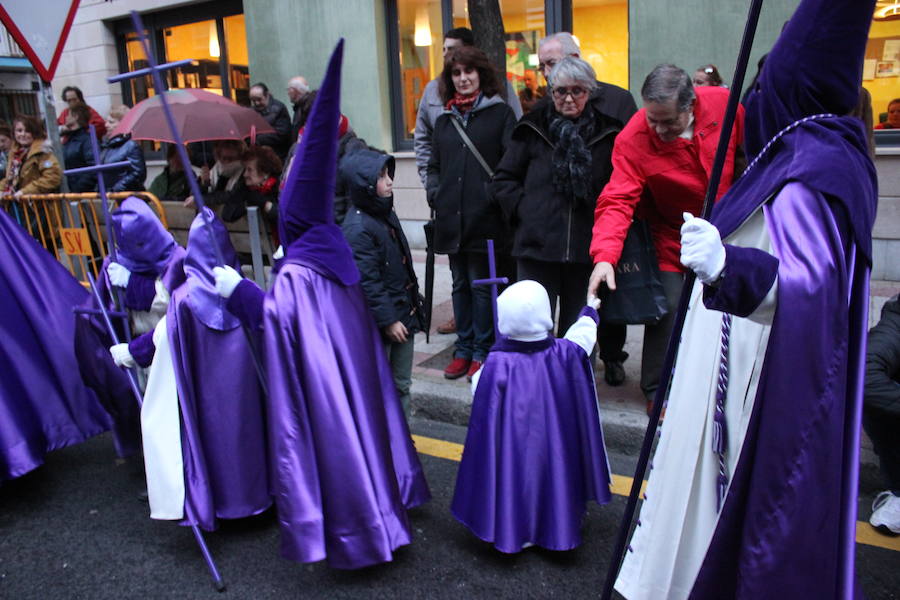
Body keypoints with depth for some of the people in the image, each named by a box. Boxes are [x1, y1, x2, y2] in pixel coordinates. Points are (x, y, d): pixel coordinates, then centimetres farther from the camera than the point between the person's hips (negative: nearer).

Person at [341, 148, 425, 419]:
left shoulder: (386, 213, 8)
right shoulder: (357, 229, -21)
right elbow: (366, 282, -22)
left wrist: (413, 303, 18)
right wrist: (387, 320, -20)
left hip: (403, 313, 9)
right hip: (377, 324, -9)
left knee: (402, 384, 18)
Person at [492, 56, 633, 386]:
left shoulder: (608, 132, 5)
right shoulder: (533, 128, 4)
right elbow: (503, 180, 9)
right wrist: (524, 209, -3)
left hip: (586, 247, 1)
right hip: (537, 245, -1)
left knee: (577, 325, 14)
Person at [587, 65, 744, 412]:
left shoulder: (724, 104, -18)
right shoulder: (633, 138, -28)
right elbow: (616, 201, -33)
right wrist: (605, 256, -47)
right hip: (673, 237, -3)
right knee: (668, 310, -7)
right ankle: (657, 391, 15)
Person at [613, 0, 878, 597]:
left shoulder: (810, 168, -23)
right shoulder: (832, 151, 8)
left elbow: (811, 284, -32)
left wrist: (727, 267, -47)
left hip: (767, 387, -10)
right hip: (785, 377, 10)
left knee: (754, 498, 4)